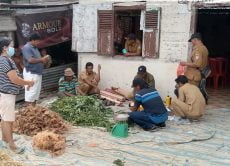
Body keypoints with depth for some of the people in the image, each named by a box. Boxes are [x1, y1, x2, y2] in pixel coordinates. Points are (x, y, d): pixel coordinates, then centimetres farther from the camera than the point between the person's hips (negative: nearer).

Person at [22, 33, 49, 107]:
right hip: (31, 73, -10)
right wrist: (42, 59, -16)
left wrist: (43, 60, 2)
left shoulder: (35, 48, 15)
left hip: (37, 73, 10)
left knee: (36, 92, 14)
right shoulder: (26, 48, -14)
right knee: (30, 93, -5)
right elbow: (31, 60, -26)